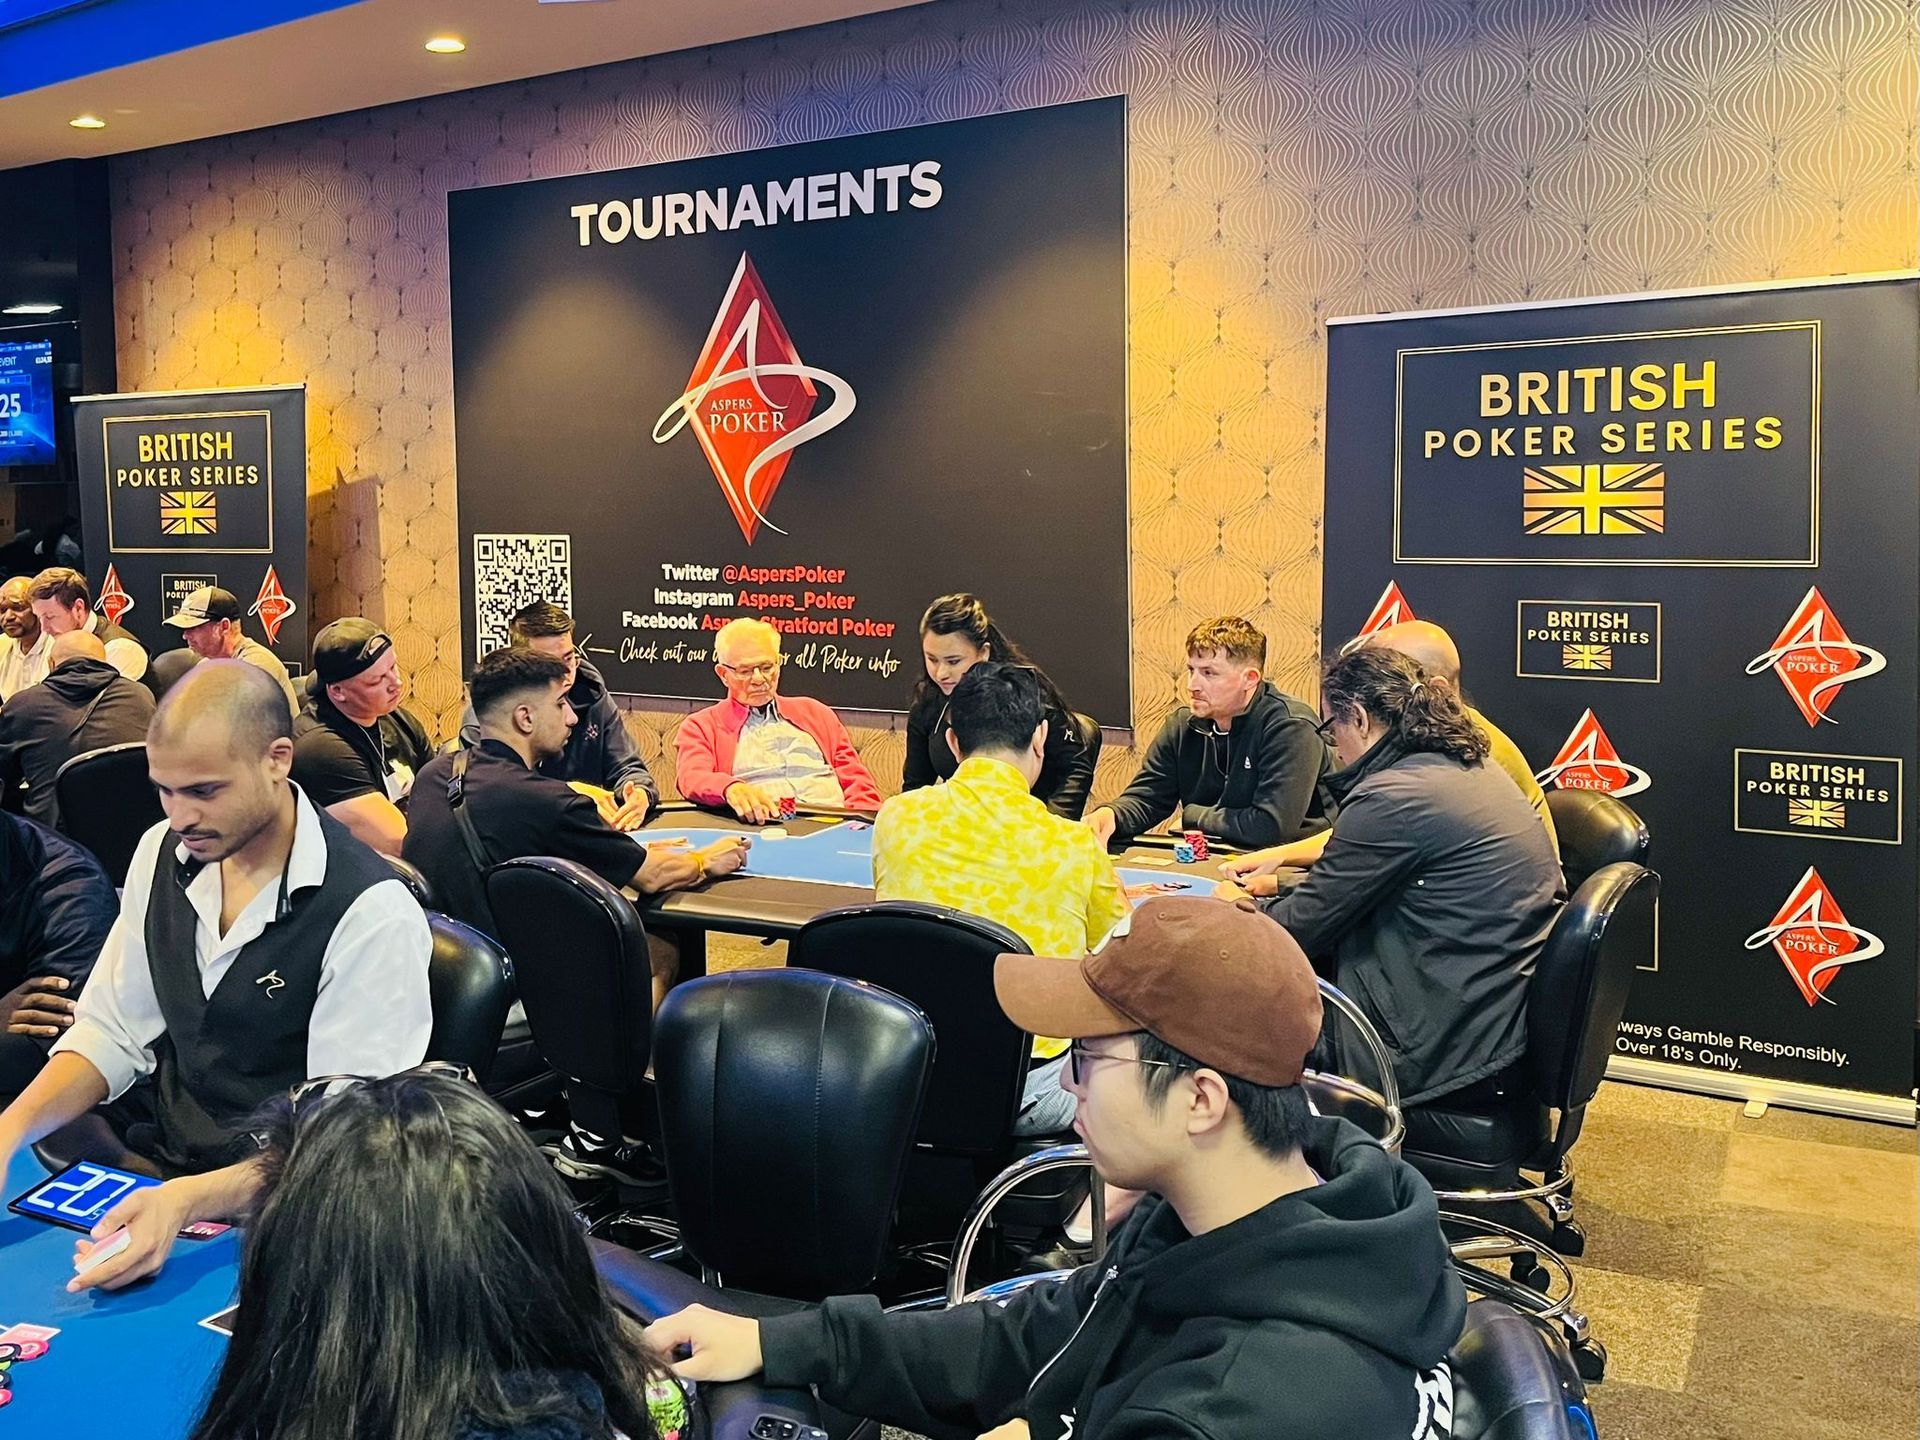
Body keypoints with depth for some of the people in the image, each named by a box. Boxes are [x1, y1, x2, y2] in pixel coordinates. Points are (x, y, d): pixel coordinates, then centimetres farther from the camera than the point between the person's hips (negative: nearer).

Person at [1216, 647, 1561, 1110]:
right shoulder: (1469, 768, 9)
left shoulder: (1392, 798, -21)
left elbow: (1303, 929, -12)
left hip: (1450, 1048, -9)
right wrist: (1279, 884, 21)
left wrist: (1239, 908, 8)